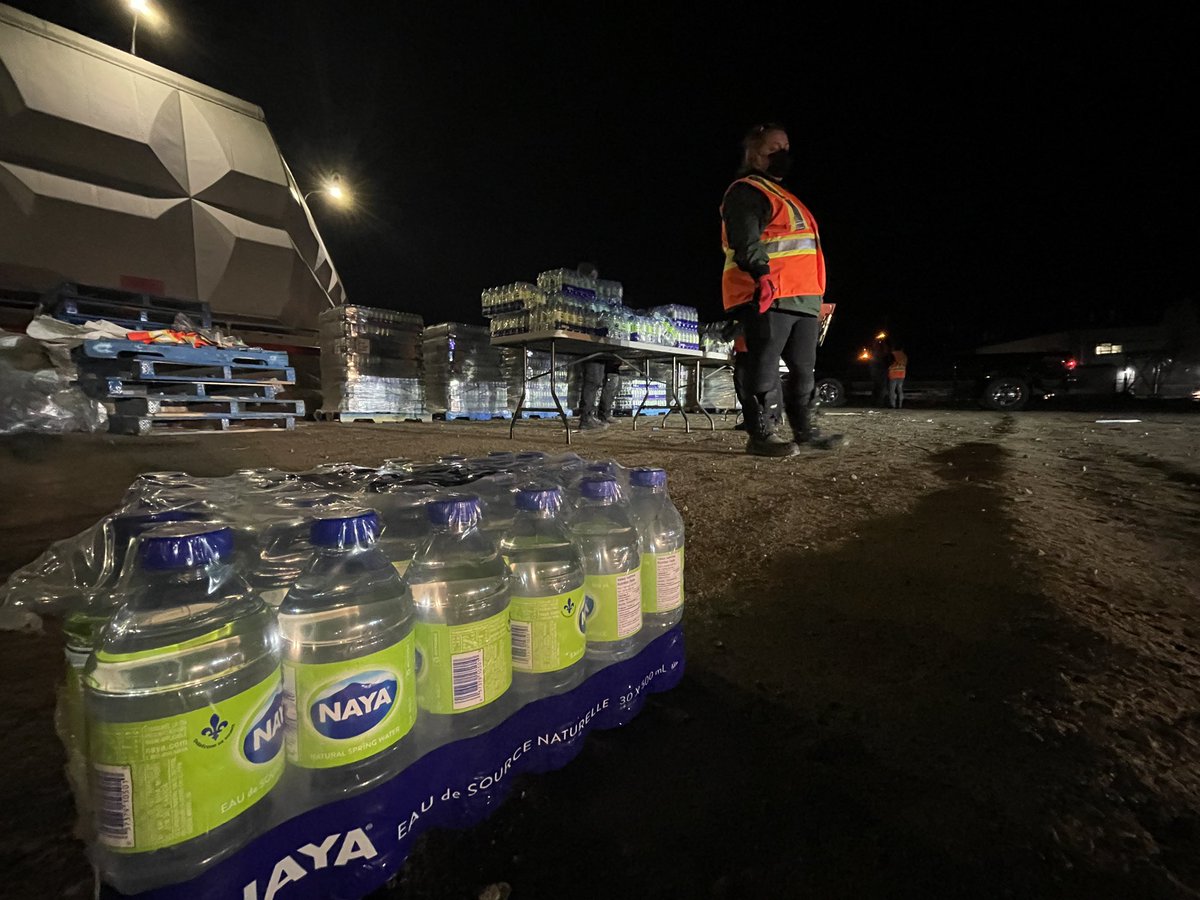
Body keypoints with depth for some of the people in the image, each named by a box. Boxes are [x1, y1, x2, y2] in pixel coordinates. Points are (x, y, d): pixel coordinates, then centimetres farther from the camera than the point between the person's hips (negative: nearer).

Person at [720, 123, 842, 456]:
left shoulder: (784, 196, 33)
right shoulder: (745, 191, 1)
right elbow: (745, 240, -16)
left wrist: (815, 295, 28)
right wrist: (762, 275, -30)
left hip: (801, 299, 10)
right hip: (768, 297, -10)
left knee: (804, 370, 9)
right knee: (765, 367, -12)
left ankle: (804, 431, 17)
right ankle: (761, 435, -8)